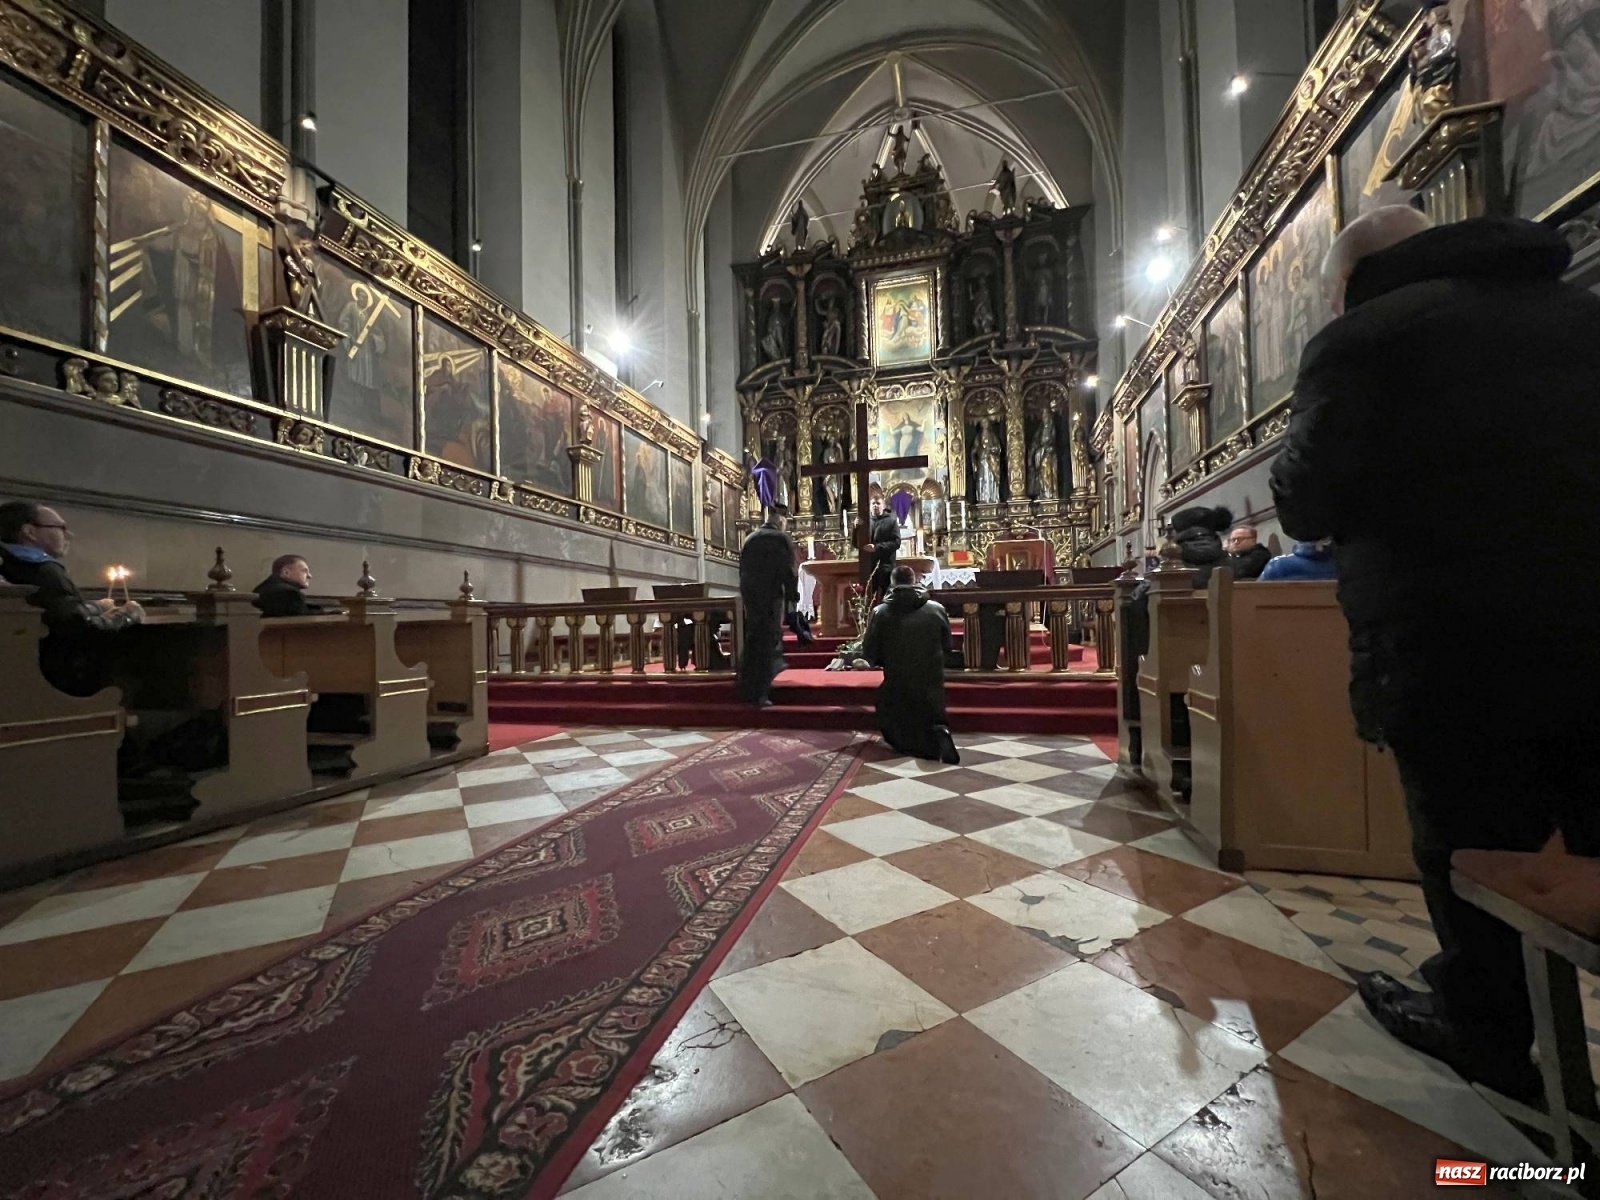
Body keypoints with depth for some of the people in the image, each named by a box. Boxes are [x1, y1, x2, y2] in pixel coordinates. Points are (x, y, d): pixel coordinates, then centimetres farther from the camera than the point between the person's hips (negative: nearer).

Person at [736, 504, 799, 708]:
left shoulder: (749, 539, 11)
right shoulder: (782, 539, -7)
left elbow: (742, 570, 15)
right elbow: (789, 571, -11)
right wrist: (793, 596, 0)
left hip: (750, 597, 6)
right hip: (772, 597, -6)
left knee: (752, 641, 16)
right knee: (768, 643, 0)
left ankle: (747, 690, 28)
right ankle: (760, 694, 0)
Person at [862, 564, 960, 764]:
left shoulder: (881, 612, -10)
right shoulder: (938, 609, -4)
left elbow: (868, 653, -5)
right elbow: (947, 647, 7)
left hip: (897, 685, 0)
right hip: (932, 683, 1)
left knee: (898, 735, 24)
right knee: (932, 722, 19)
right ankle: (939, 733, -13)